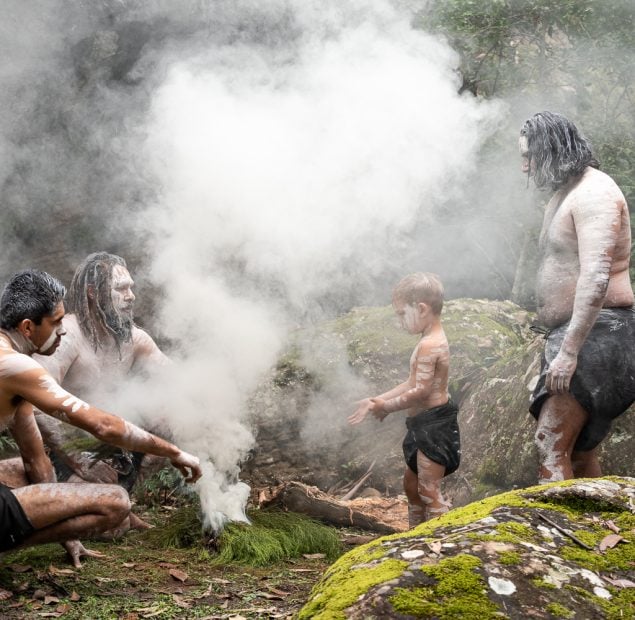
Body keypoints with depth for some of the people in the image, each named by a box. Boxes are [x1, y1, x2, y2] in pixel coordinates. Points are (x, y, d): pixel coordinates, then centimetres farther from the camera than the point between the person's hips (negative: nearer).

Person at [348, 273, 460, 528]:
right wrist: (375, 401, 8)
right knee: (411, 483, 22)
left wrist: (386, 406, -14)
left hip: (433, 424, -11)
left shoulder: (429, 345, -22)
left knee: (429, 491, -8)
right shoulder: (432, 341, 11)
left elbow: (420, 390, -27)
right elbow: (411, 383, 14)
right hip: (423, 424, 11)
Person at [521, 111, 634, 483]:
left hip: (597, 332, -11)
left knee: (551, 443, -20)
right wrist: (558, 344, 20)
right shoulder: (564, 196, 19)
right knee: (579, 451, 13)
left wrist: (569, 351, -31)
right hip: (571, 333, 11)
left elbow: (596, 277, -25)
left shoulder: (593, 192, -13)